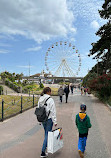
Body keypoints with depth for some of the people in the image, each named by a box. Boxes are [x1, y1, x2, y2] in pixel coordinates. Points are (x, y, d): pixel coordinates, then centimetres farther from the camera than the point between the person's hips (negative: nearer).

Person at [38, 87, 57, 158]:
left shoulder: (40, 99, 4)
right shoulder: (50, 100, -18)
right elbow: (53, 111, -16)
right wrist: (55, 121, -10)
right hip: (49, 119, -7)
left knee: (46, 133, 25)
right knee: (47, 134, 3)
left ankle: (47, 145, 45)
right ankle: (43, 152, 8)